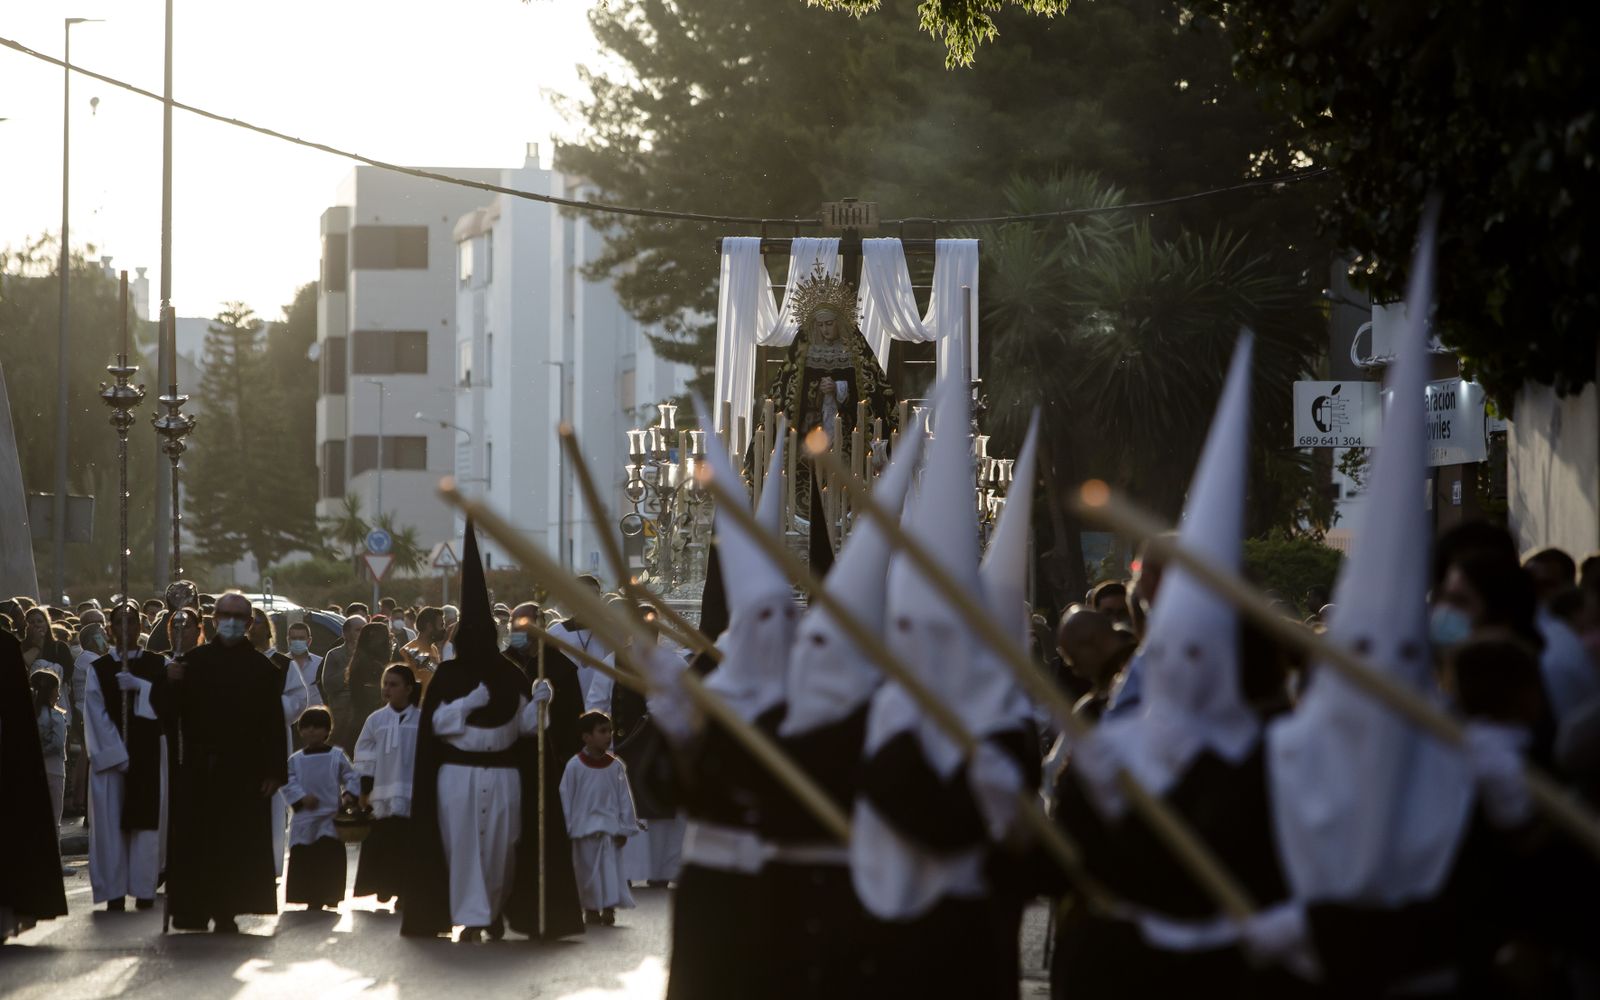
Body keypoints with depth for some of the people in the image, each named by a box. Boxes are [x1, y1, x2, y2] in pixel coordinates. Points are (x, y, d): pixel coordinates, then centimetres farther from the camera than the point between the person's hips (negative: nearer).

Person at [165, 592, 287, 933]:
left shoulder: (263, 668, 4)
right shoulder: (193, 661, 7)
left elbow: (273, 723, 0)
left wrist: (275, 771, -7)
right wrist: (170, 683, -15)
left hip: (244, 768, -1)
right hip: (198, 767, 1)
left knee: (235, 844, -1)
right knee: (193, 841, -1)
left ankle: (225, 911, 5)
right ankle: (191, 909, 5)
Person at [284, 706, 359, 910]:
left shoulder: (337, 756, 4)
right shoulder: (296, 760, 8)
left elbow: (351, 778, 3)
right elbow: (289, 783, 2)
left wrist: (349, 794, -15)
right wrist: (301, 797, -14)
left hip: (331, 817, -2)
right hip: (304, 819, 3)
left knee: (331, 859, -9)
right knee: (303, 861, 3)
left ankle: (331, 900, -3)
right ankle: (312, 901, 13)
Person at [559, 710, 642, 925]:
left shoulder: (616, 766, 0)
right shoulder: (575, 765, -6)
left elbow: (624, 798, 4)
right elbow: (566, 797, -2)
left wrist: (624, 828, 0)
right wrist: (567, 829, -3)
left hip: (610, 828, 1)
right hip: (584, 828, -1)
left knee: (611, 868, -3)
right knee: (587, 870, 6)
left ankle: (609, 907, 1)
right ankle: (590, 909, 16)